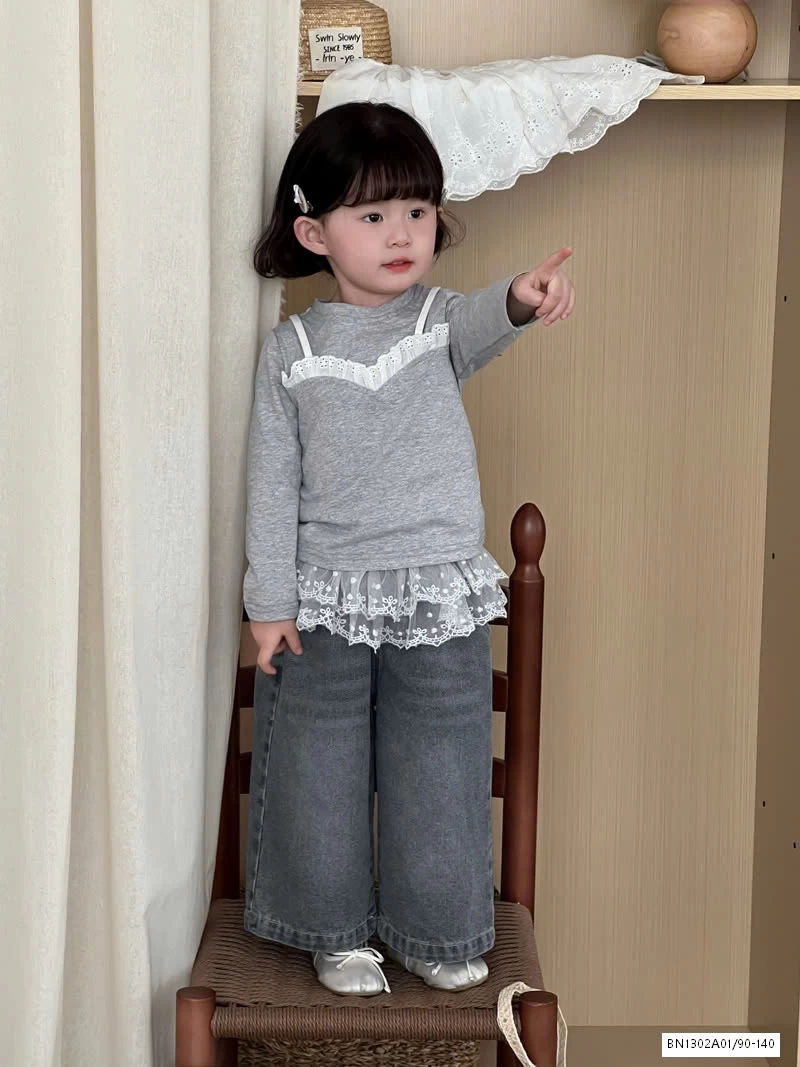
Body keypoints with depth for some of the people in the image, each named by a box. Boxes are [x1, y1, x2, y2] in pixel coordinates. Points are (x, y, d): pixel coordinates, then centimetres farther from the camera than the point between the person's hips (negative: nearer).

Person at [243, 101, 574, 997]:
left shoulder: (442, 321, -1)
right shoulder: (292, 349, -1)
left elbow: (478, 326, -26)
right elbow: (272, 482, 0)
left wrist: (522, 299, -50)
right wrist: (270, 600, -3)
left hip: (441, 596, 0)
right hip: (326, 600, 0)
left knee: (438, 770, 9)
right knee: (321, 772, 9)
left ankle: (435, 931, 29)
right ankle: (337, 931, 29)